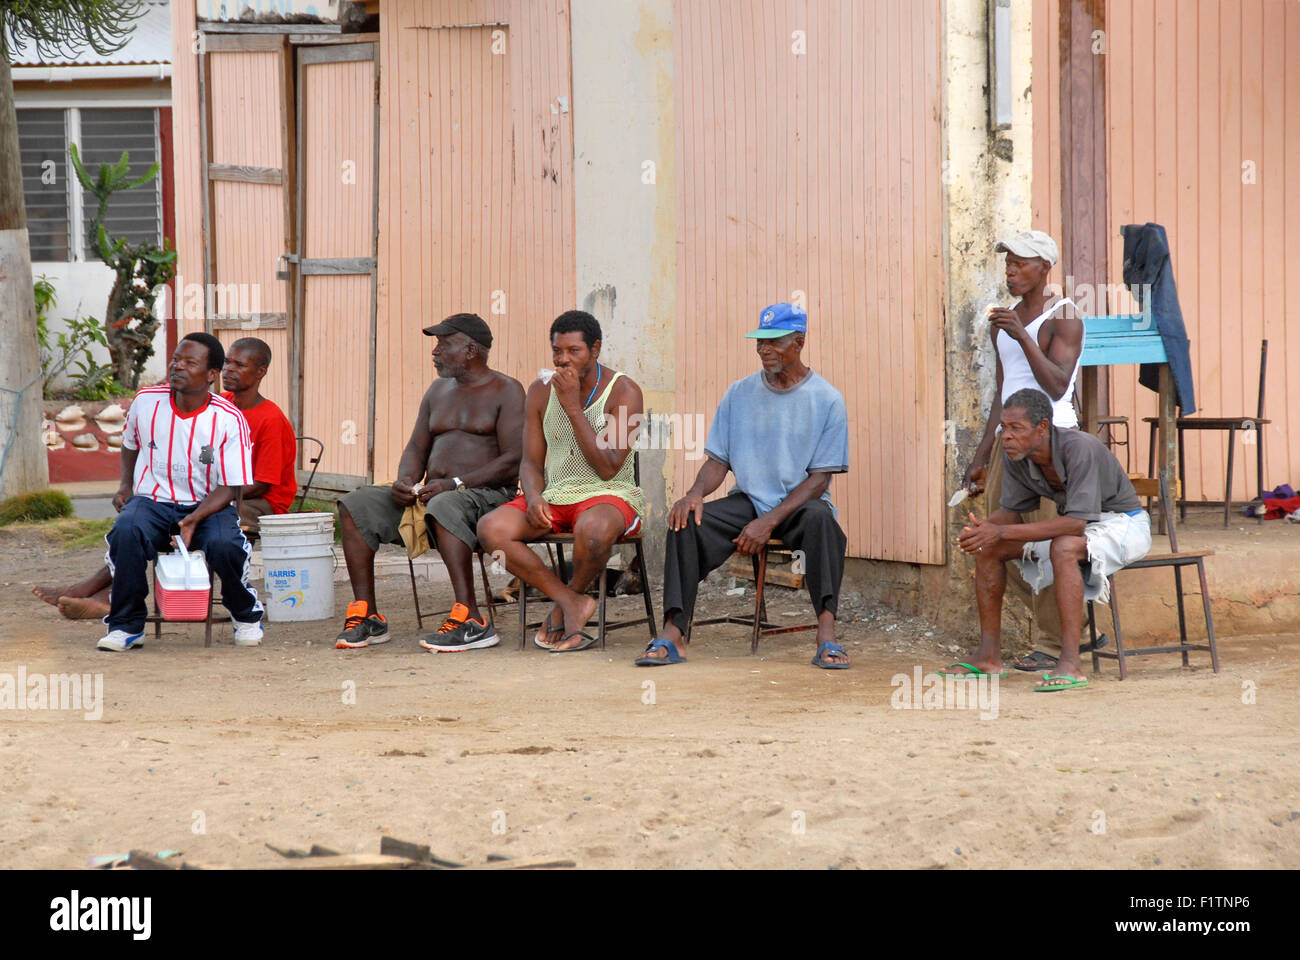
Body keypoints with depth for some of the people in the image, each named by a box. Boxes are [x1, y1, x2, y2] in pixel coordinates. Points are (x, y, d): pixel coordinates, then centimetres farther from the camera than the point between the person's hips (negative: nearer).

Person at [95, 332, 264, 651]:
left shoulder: (229, 419, -10)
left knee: (224, 545, -34)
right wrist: (126, 485, 9)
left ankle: (246, 614, 0)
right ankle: (126, 624, -17)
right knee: (126, 531, -33)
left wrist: (194, 520, -25)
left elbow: (229, 488, -10)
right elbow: (130, 443, 23)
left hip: (208, 505, -2)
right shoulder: (146, 401, 0)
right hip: (152, 501, 2)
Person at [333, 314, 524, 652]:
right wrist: (405, 481, -5)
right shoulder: (439, 390, 21)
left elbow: (513, 462, -12)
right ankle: (367, 615, -15)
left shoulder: (506, 391, -2)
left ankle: (471, 620, -42)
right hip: (433, 492, 7)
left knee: (443, 507, -41)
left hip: (486, 494, -7)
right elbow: (416, 449, 20)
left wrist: (455, 484, -21)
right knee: (356, 505, -12)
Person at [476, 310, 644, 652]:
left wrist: (573, 407, -18)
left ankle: (564, 605, -9)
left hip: (608, 495, -4)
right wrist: (533, 497, -15)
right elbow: (531, 462, 9)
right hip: (554, 495, 4)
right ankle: (572, 602, -18)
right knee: (491, 528, -23)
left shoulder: (623, 391, -8)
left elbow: (608, 467, -16)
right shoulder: (541, 391, 6)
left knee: (593, 529, -41)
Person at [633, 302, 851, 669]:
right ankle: (671, 635, -32)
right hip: (748, 500, 3)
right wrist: (696, 492, -16)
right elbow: (718, 460, 9)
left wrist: (770, 521, -20)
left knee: (819, 516, -38)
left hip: (798, 505, -3)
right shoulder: (739, 393, 9)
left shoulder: (827, 399, -3)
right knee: (687, 520, -24)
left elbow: (820, 477, -8)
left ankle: (826, 636, -43)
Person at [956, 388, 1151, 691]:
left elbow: (1076, 522, -37)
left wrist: (1002, 532, -39)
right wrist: (983, 528, -23)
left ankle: (1070, 664, -39)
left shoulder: (1079, 448, -33)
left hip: (1123, 524, -8)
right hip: (1078, 523, 8)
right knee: (988, 547, -4)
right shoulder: (1015, 455, -11)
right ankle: (989, 656, 2)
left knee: (1064, 547, -38)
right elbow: (1012, 509, 2)